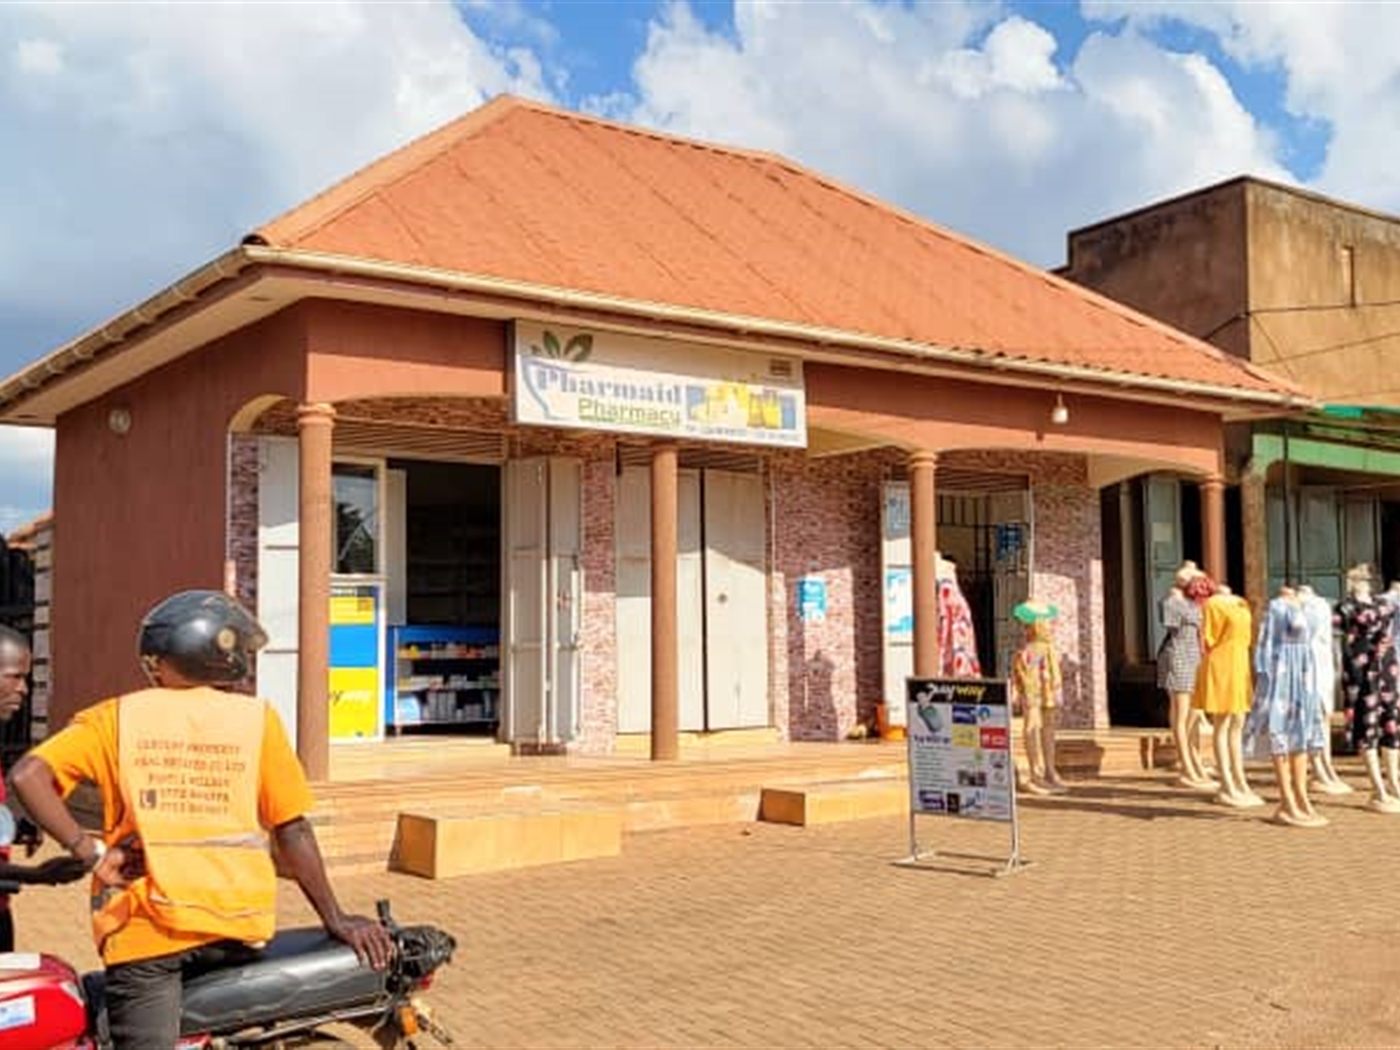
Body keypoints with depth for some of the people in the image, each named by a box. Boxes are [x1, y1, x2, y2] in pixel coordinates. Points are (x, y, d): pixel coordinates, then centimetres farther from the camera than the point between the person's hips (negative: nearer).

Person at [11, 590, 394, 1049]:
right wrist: (336, 920, 8)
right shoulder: (257, 717, 5)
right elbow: (292, 830, 3)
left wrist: (90, 851, -5)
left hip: (144, 927, -1)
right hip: (235, 924, 2)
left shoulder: (116, 717, 6)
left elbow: (27, 775, -7)